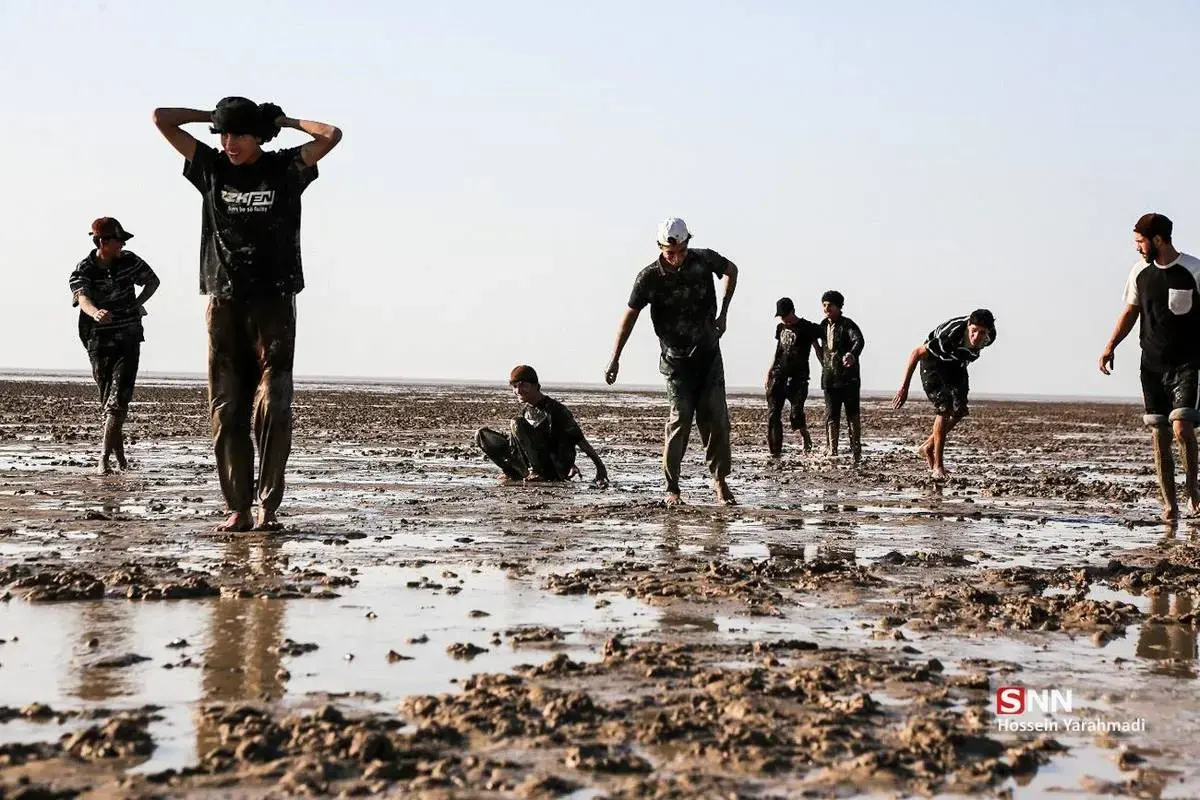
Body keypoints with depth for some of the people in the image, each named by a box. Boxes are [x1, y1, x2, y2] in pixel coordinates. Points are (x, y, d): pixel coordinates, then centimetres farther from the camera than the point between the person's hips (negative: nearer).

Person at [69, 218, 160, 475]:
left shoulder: (129, 261, -1)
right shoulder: (83, 271, -9)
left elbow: (153, 281, 18)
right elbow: (82, 298, -29)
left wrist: (137, 303, 3)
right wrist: (96, 312, -51)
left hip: (128, 339, 1)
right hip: (99, 341, -1)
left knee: (118, 399, -14)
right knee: (108, 402, 7)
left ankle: (104, 458, -18)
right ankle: (119, 453, 24)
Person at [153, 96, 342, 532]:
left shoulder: (285, 168, 4)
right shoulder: (211, 166, 9)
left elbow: (331, 135, -9)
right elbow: (162, 118, 9)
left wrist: (285, 120, 4)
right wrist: (213, 116, 11)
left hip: (274, 303, -2)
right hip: (224, 303, 2)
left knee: (272, 407, -10)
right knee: (226, 410, -1)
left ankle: (269, 507, -6)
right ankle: (238, 508, 1)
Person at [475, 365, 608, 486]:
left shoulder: (555, 410, -14)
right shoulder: (526, 409, 9)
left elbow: (581, 440, -13)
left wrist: (600, 468, -17)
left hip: (555, 472, -7)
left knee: (516, 424, -26)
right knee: (482, 435, 0)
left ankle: (537, 472, -19)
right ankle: (514, 473, -2)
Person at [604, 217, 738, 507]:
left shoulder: (704, 260, -8)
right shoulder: (649, 278, -13)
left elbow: (731, 271, 14)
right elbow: (631, 315, -2)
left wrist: (723, 314, 9)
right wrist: (615, 359, 0)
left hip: (708, 352, 3)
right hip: (676, 358, -3)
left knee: (716, 417, -4)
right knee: (680, 418, -13)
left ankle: (720, 479, 6)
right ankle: (672, 488, -6)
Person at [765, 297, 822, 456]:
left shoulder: (806, 328, -1)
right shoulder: (781, 328, 16)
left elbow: (817, 350, 1)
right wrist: (770, 370, 15)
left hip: (798, 377, -5)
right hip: (779, 374, 5)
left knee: (796, 413, -13)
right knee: (773, 413, -5)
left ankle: (805, 437, 16)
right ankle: (775, 451, -3)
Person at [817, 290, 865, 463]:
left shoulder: (847, 324, -9)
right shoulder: (824, 326, 11)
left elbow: (859, 341, -28)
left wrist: (852, 355, -47)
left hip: (848, 377, -5)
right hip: (829, 378, 5)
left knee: (853, 415, 2)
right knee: (831, 416, 1)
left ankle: (856, 453, 8)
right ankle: (831, 452, 2)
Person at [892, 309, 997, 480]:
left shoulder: (990, 335, -21)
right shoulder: (949, 334, -39)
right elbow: (916, 353, -29)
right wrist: (904, 387, -28)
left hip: (956, 366, 6)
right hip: (933, 362, -6)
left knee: (959, 412, -6)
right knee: (944, 409, -20)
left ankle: (927, 447, 15)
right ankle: (938, 465, -14)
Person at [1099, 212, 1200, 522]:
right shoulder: (1140, 272, 8)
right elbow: (1130, 312, 15)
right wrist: (1111, 345, 3)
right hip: (1152, 365, 4)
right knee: (1159, 435, 4)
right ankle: (1169, 503, 11)